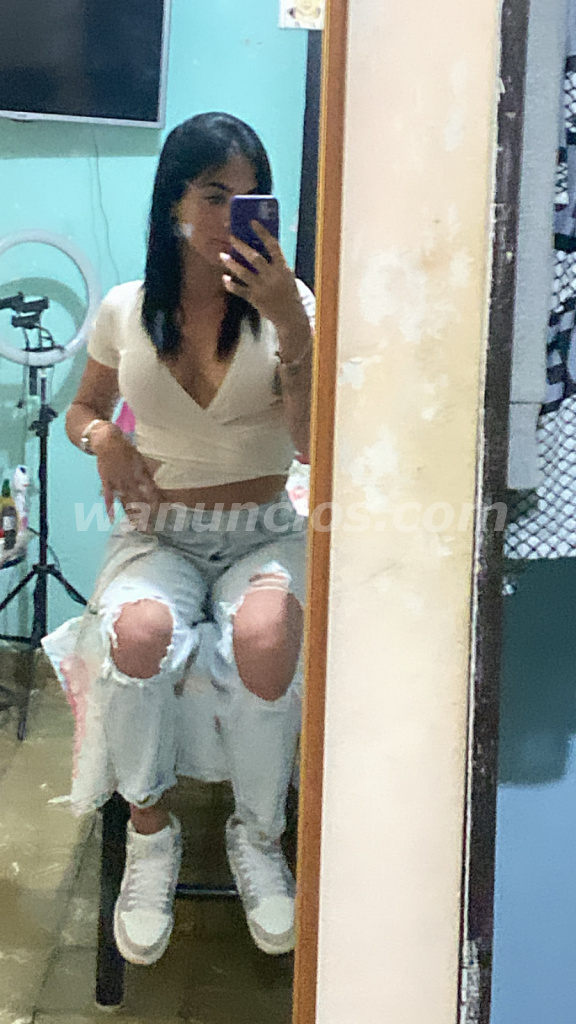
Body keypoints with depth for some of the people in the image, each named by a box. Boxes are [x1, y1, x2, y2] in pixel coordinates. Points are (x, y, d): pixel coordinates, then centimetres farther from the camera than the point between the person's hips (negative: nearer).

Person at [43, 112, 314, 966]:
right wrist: (102, 436, -5)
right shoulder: (126, 310, 3)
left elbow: (315, 444, -12)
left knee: (264, 636, -36)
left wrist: (289, 323, -23)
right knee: (139, 630, -34)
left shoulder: (290, 306, -1)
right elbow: (83, 408, 19)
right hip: (157, 535, 1)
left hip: (262, 534, -1)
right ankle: (150, 829, -6)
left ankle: (258, 835, -8)